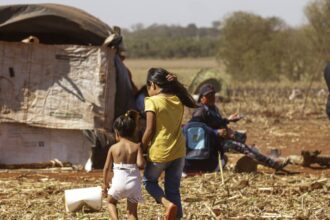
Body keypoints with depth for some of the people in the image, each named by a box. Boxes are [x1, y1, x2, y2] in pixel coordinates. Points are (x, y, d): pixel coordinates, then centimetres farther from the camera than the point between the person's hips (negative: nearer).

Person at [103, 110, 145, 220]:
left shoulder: (113, 148, 0)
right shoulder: (136, 147, -2)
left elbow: (107, 168, 4)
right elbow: (140, 164, -15)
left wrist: (105, 184, 16)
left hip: (118, 182, -1)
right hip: (133, 184, 1)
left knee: (111, 202, 26)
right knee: (132, 211, 11)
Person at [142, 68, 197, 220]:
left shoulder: (152, 102, -13)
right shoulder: (177, 100, 3)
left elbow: (150, 130, -15)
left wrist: (142, 149, -3)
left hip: (159, 152, -5)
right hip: (178, 151, 5)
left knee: (149, 180, 17)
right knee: (173, 189, 13)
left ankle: (168, 204, -8)